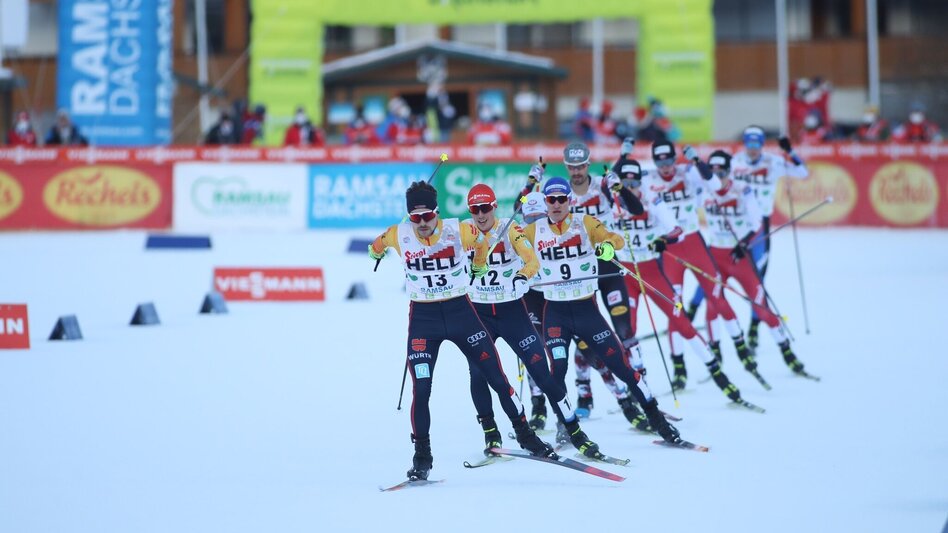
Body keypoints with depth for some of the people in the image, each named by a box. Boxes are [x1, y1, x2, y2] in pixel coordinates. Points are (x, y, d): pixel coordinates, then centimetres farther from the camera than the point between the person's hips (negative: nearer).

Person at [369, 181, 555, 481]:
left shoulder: (459, 231, -13)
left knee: (497, 378, 3)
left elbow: (482, 243, 10)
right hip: (423, 317, 0)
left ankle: (525, 435, 19)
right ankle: (422, 457, 8)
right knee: (421, 390, -8)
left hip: (461, 311, 0)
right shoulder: (398, 236, -11)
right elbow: (378, 245, 14)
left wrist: (478, 268, 27)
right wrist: (376, 253, 36)